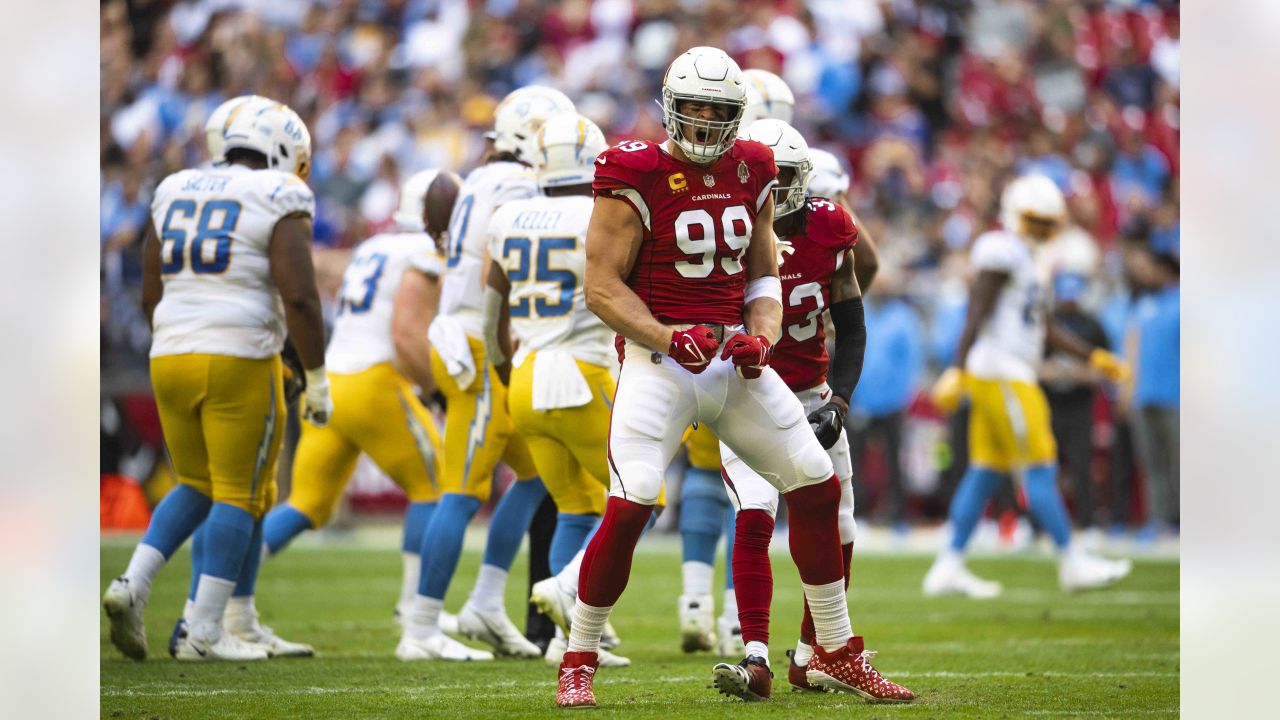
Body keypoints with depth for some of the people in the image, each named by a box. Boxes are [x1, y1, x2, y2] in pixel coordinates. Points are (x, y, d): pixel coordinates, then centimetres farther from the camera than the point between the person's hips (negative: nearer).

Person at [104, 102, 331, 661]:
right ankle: (204, 634, 0)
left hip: (171, 359, 6)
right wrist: (317, 379, -5)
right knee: (238, 495, 3)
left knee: (196, 488, 19)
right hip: (240, 363, -6)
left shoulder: (175, 194, 14)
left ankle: (132, 586, 0)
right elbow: (299, 299, -12)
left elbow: (151, 295, 16)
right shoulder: (280, 204, -4)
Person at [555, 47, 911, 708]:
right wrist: (668, 337, -22)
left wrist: (760, 336, -3)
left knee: (818, 488, 4)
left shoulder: (750, 174, 9)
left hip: (735, 357, 6)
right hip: (658, 358, -6)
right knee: (629, 506, -18)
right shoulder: (637, 178, -9)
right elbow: (602, 285, -9)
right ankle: (577, 664, -2)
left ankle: (835, 653, 18)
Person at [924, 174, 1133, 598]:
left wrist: (1094, 357, 21)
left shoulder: (1022, 258, 19)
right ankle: (1072, 563, -2)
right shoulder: (1002, 254, -12)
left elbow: (1044, 328, 23)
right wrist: (957, 372, -25)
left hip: (1005, 377, 10)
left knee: (985, 474, 9)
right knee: (1039, 470, -6)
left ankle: (948, 568, 9)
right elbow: (977, 316, -19)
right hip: (1001, 375, -10)